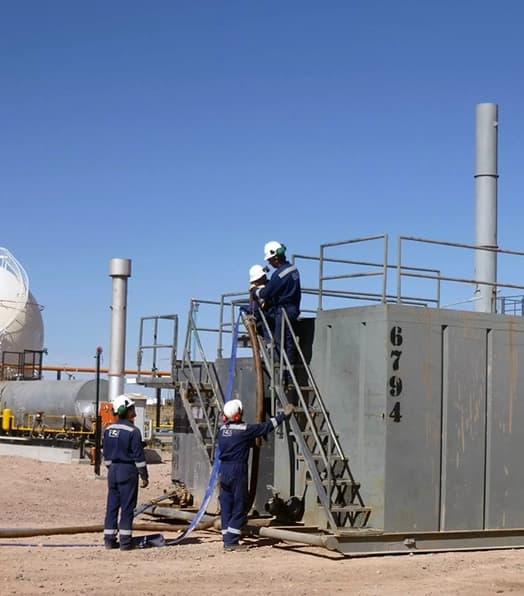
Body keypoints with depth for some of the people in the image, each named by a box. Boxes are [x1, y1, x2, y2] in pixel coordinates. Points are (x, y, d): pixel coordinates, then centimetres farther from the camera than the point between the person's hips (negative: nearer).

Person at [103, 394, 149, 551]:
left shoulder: (109, 430, 7)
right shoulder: (132, 431, -13)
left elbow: (106, 455, 15)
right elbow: (139, 456, -12)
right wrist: (144, 476, -5)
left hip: (113, 469, 6)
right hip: (128, 470, -6)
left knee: (112, 505, 9)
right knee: (127, 506, -1)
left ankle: (109, 539, 11)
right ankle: (125, 541, 0)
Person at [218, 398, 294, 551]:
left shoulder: (222, 429, 7)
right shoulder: (244, 429, -11)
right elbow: (266, 427, -3)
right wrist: (284, 415, 7)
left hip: (223, 470, 7)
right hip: (237, 470, -7)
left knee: (226, 506, 10)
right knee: (239, 507, -1)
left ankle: (227, 540, 12)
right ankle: (231, 541, -5)